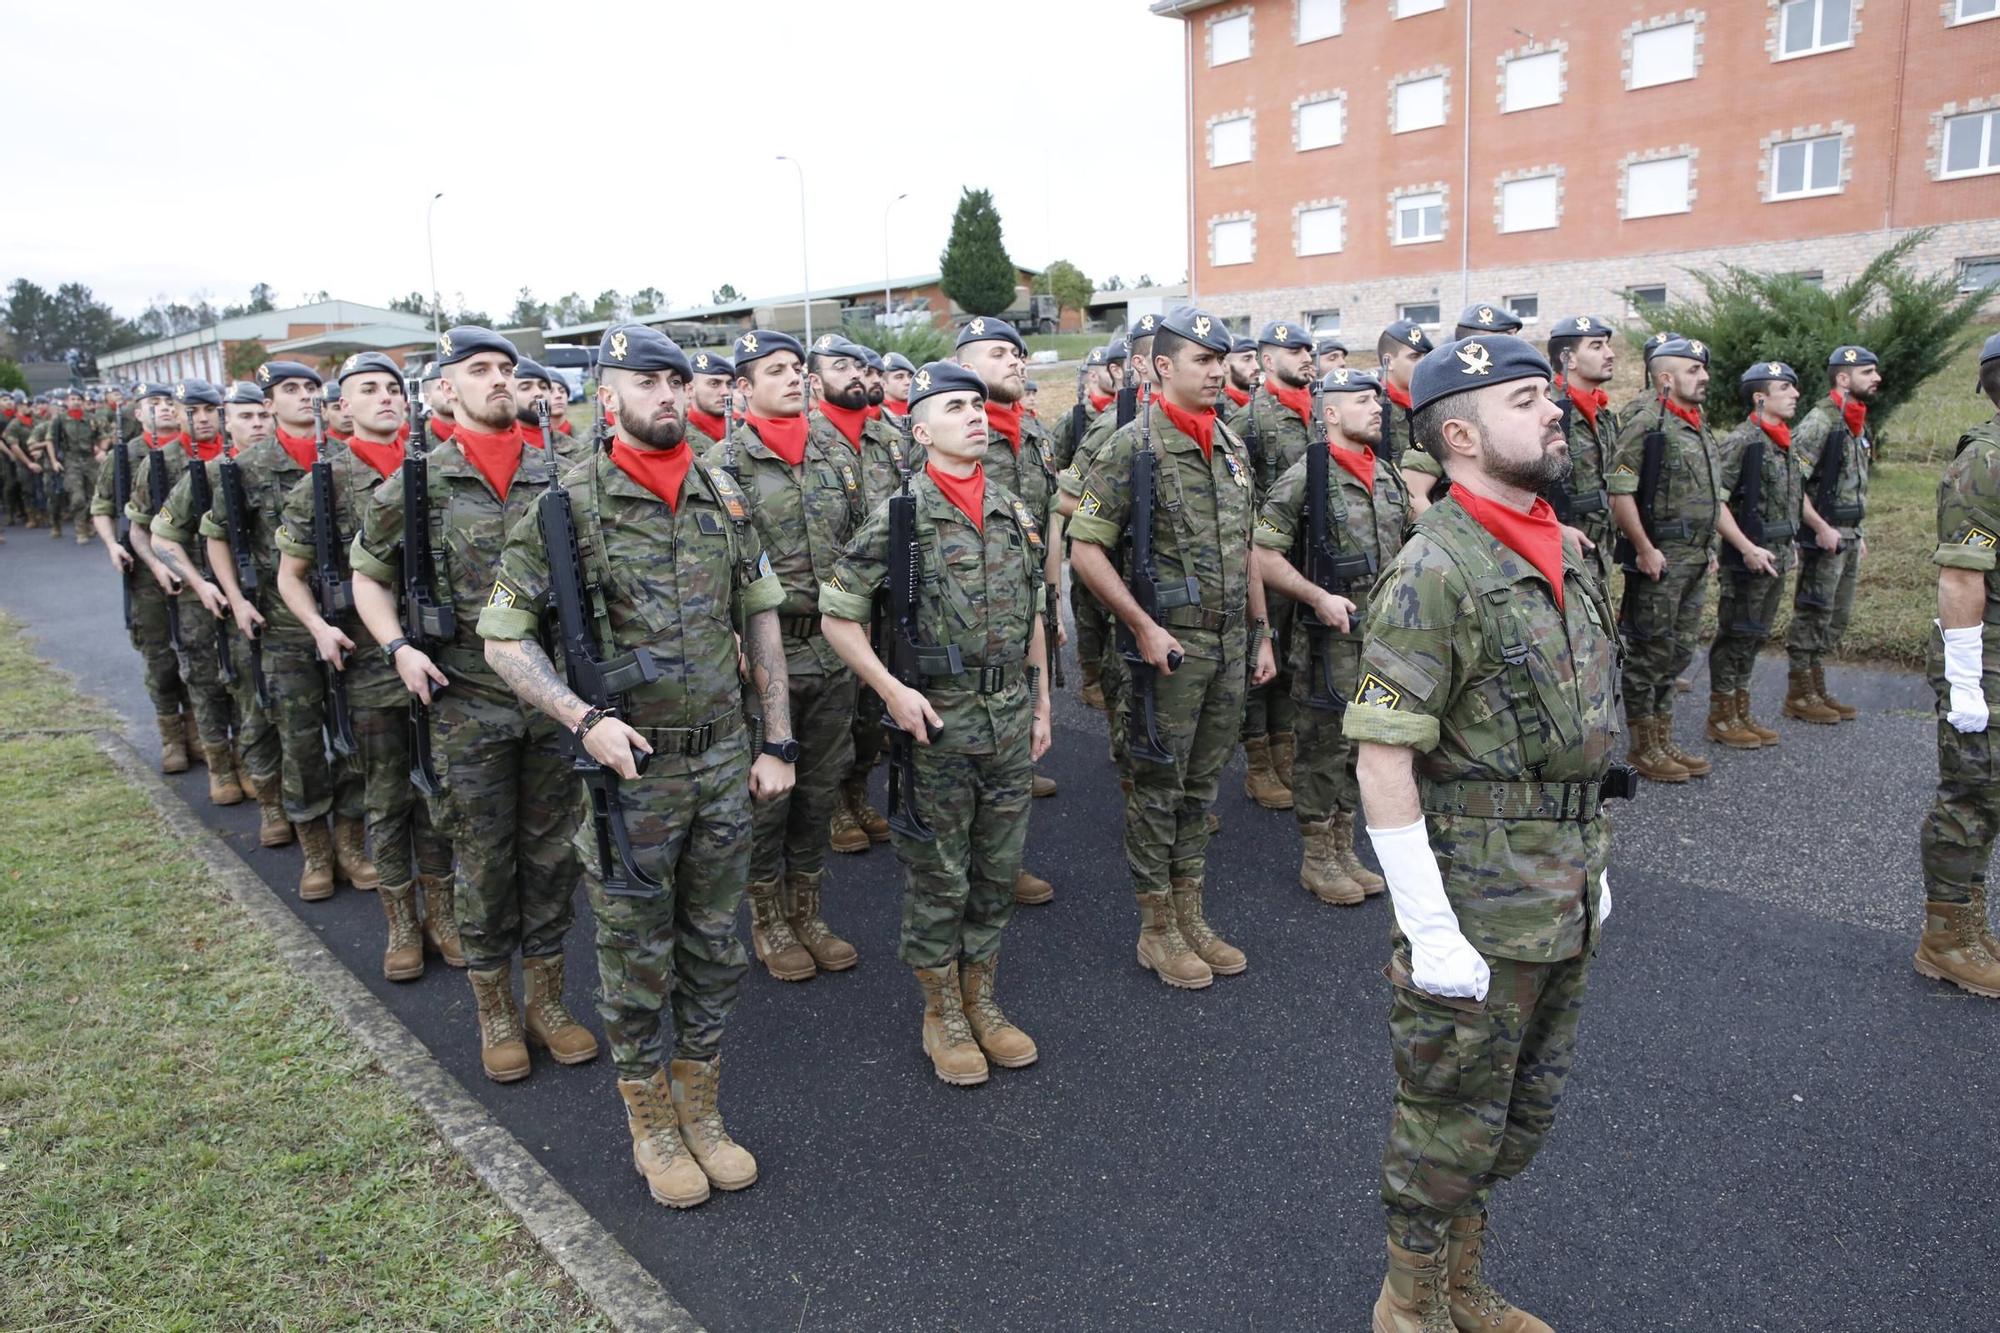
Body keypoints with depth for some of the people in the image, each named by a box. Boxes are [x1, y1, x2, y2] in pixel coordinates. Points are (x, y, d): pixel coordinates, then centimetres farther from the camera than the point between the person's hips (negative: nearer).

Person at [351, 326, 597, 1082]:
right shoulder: (417, 483, -2)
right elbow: (367, 575, 7)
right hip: (469, 706, -2)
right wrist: (398, 647, -8)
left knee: (552, 853, 11)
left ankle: (547, 998, 27)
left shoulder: (556, 477, 3)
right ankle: (495, 1011, 24)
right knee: (483, 862, 7)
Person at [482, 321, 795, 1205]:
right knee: (637, 963, 10)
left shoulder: (722, 494, 4)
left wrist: (776, 742, 7)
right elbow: (503, 636, -8)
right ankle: (651, 1126, 30)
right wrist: (583, 719, -21)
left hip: (723, 763, 4)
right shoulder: (568, 501, -9)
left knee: (713, 949, 16)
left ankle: (701, 1109, 35)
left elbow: (760, 617, 9)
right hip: (628, 769, -4)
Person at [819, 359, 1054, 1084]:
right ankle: (942, 1014, 25)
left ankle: (982, 1000, 33)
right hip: (936, 722, -5)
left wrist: (1041, 704, 14)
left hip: (1010, 718, 5)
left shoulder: (1017, 513, 7)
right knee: (938, 878, 7)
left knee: (998, 869, 15)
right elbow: (839, 617, -7)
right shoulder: (898, 518, -9)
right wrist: (892, 690, -16)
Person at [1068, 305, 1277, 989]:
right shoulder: (1133, 446, -11)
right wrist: (1143, 626, -18)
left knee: (1201, 785, 15)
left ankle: (1191, 918, 27)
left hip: (1230, 644, 7)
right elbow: (1085, 550, -13)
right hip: (1169, 644, -7)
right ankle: (1157, 931, 17)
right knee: (1158, 789, 4)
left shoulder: (1232, 446, 11)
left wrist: (1262, 634, 14)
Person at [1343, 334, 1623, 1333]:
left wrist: (1593, 866, 18)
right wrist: (1430, 930, -21)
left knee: (1524, 1111, 22)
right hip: (1477, 909, -8)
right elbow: (1383, 758, -22)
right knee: (1452, 1121, 9)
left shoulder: (1564, 553, 8)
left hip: (1564, 902, 8)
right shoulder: (1433, 573, -20)